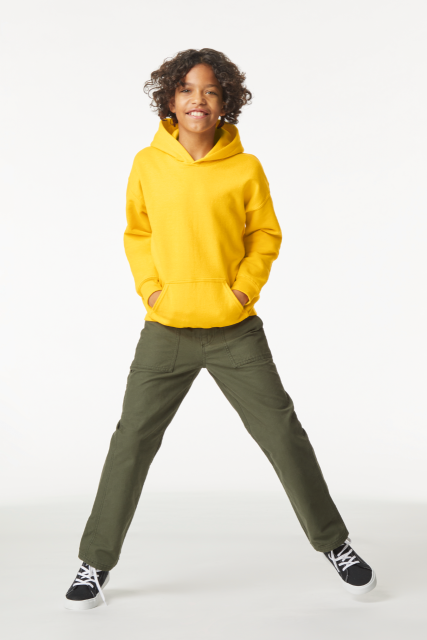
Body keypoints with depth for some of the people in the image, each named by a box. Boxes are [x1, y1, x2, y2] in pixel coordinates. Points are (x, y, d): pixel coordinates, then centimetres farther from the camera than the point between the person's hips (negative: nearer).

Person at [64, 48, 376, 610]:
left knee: (284, 436, 5)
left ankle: (334, 543, 26)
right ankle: (96, 561, 21)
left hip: (235, 331, -1)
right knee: (131, 442, 4)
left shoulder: (245, 169, -4)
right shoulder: (148, 164, 0)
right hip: (165, 331, 1)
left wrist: (245, 288, -7)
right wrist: (149, 286, -2)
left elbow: (266, 235, 6)